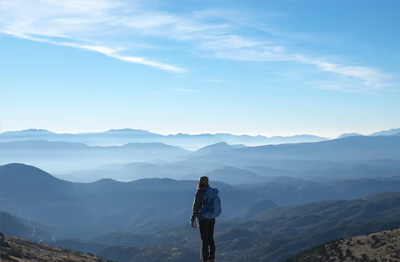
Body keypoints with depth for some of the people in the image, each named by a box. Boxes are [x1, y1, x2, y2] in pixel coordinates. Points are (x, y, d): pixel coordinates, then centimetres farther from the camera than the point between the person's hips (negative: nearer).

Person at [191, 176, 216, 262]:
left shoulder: (199, 193, -15)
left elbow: (195, 208, -16)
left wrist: (192, 220, -11)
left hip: (203, 219, -6)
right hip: (212, 218, 6)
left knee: (205, 240, 0)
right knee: (210, 238, 15)